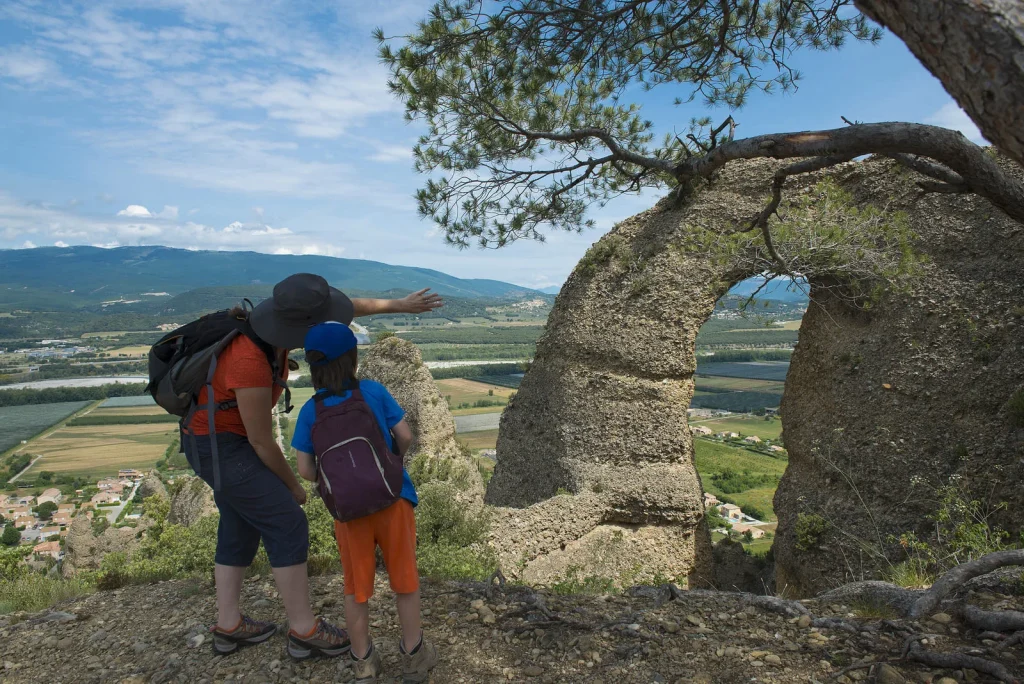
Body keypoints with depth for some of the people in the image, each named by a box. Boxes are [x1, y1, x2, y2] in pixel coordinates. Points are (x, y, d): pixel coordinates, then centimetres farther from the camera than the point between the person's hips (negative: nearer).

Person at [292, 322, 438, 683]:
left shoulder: (310, 411, -2)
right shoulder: (374, 391, -7)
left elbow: (305, 469, -3)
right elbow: (405, 436, -4)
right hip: (393, 499, -1)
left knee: (356, 586, 17)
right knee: (404, 578, 16)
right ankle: (413, 655, 29)